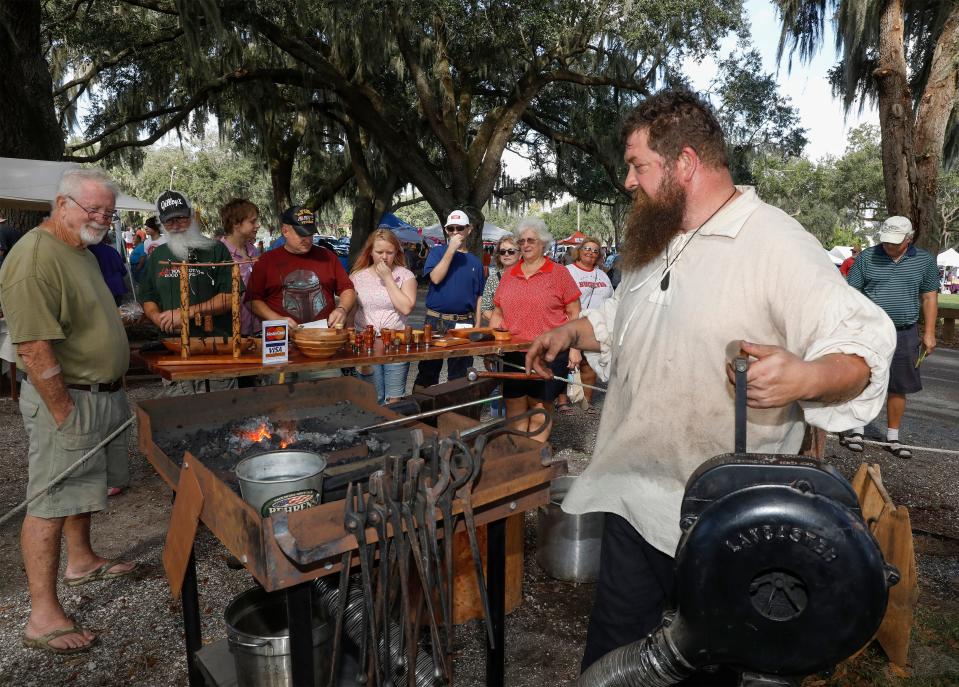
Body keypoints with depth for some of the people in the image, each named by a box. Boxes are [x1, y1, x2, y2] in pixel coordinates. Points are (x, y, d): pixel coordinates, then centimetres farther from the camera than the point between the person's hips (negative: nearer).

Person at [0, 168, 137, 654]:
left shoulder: (82, 253, 13)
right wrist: (65, 414, -21)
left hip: (103, 394, 10)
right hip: (66, 399, -9)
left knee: (83, 488, 22)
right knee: (51, 503, -2)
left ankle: (81, 561, 41)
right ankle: (43, 618, 7)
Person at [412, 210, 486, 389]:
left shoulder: (475, 261, 11)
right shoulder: (437, 252, 3)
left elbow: (478, 297, 11)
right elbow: (436, 278, -14)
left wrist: (478, 325, 3)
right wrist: (451, 250, -15)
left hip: (464, 324, 2)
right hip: (436, 320, -2)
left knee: (460, 375, 10)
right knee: (427, 372, 4)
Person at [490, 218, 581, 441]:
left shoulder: (559, 273, 1)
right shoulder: (509, 275, 13)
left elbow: (574, 314, 0)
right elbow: (498, 313, 18)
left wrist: (574, 348, -8)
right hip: (512, 354, 4)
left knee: (540, 408, 4)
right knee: (514, 407, 7)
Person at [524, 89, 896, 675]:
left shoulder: (778, 245, -16)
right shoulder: (653, 241, 10)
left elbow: (866, 348, -19)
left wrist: (805, 378, -38)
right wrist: (572, 333, 12)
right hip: (635, 495, 7)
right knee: (611, 652, 21)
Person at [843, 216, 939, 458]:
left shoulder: (924, 260, 4)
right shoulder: (867, 257, -2)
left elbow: (929, 297, 8)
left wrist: (929, 333, 4)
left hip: (905, 334, 2)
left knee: (899, 388, 9)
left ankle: (893, 438, 20)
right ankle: (858, 430, 10)